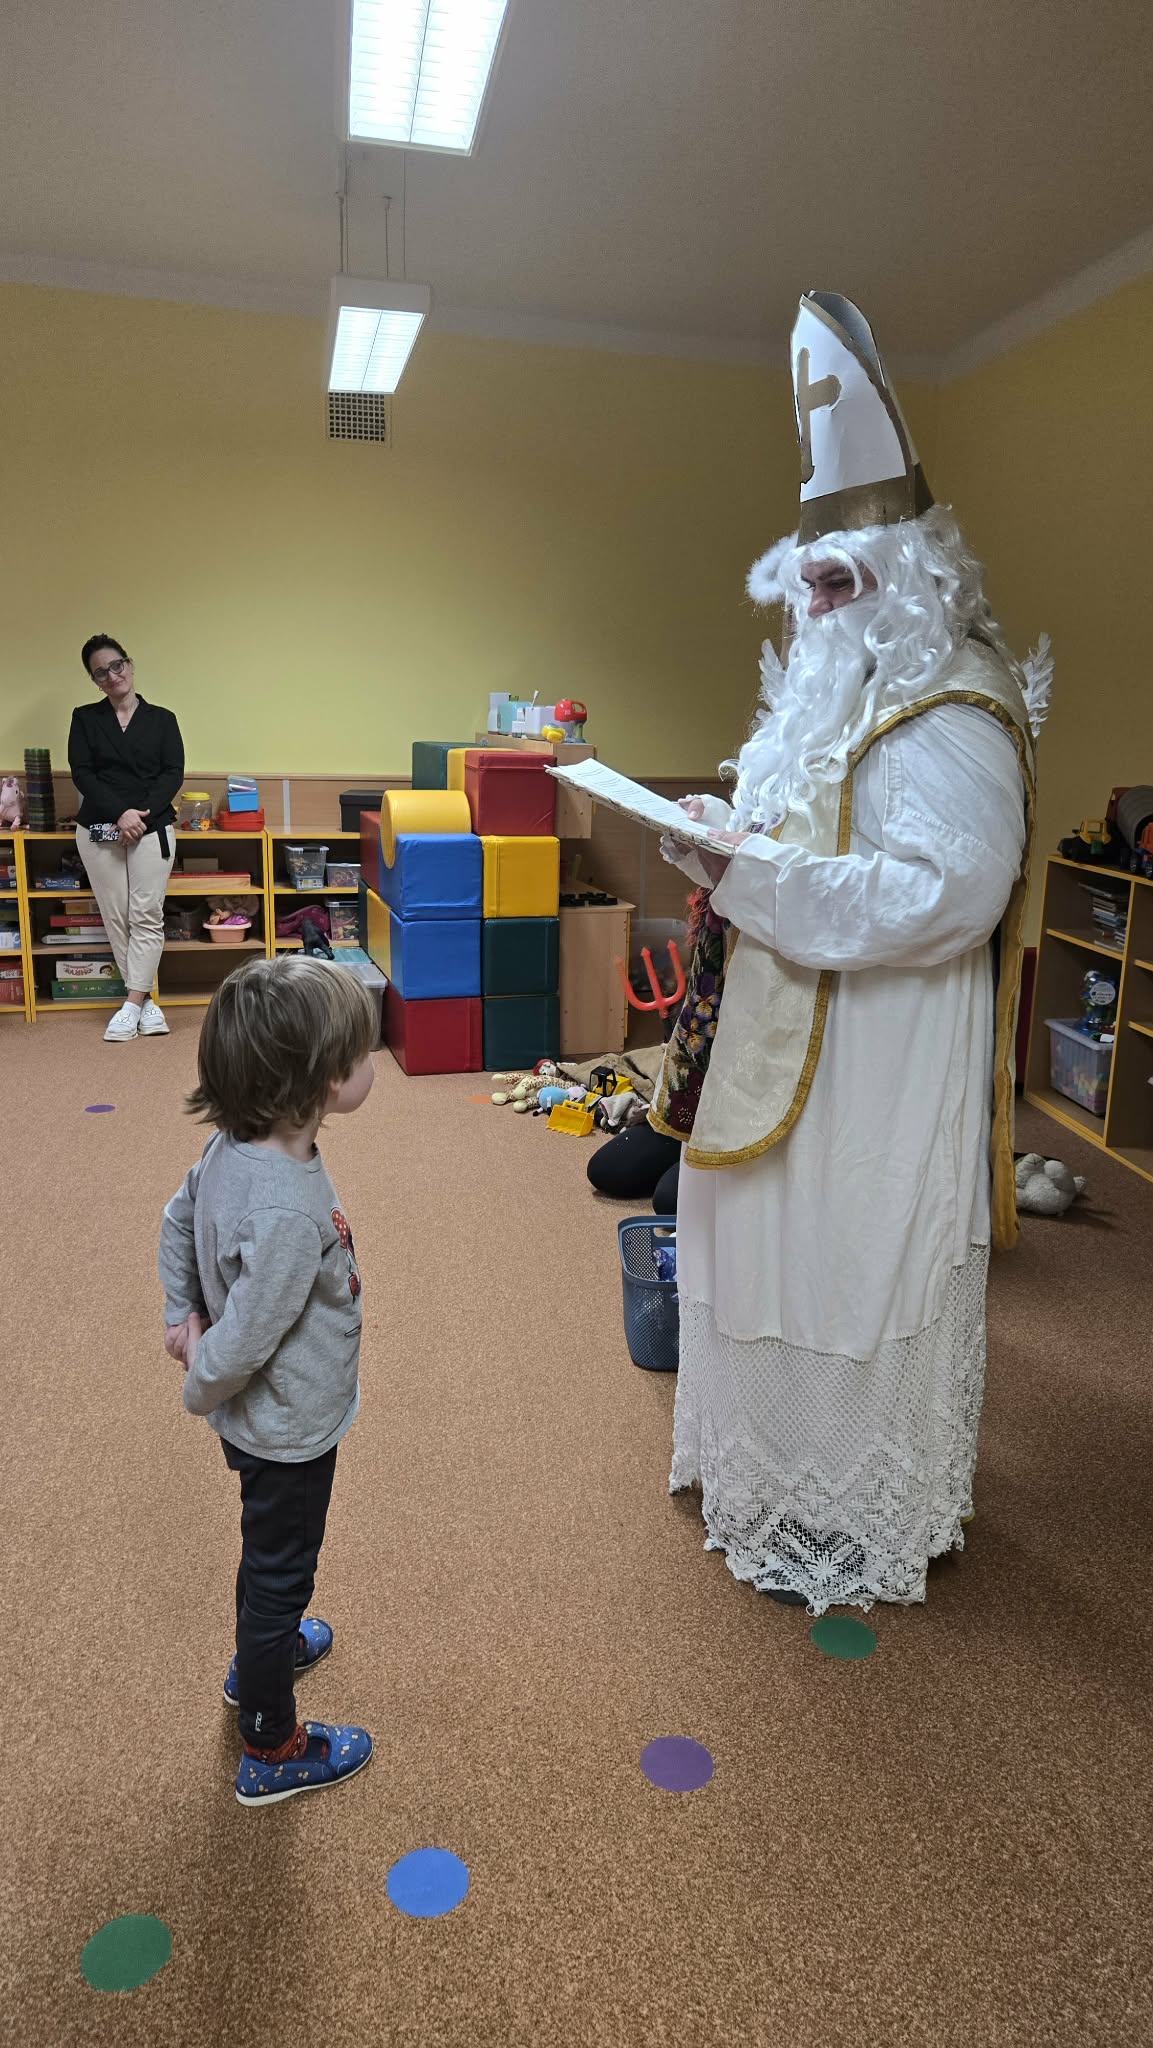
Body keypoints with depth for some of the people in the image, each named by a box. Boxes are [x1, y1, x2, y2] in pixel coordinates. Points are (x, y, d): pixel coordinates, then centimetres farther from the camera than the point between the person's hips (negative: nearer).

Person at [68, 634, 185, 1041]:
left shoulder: (161, 719, 8)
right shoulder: (85, 718, 9)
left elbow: (174, 773, 0)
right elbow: (81, 773, 0)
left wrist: (142, 813, -14)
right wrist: (120, 813, -14)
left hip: (153, 827, -1)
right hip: (98, 829, 1)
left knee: (147, 915, -9)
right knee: (116, 917, 0)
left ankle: (132, 1003, -6)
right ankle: (145, 999, 7)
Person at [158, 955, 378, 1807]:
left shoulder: (233, 1145, -12)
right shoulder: (287, 1211, -39)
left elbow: (178, 1221, 5)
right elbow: (241, 1343, -32)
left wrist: (182, 1313, 5)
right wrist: (200, 1391, -12)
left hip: (264, 1421, 8)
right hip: (291, 1429, -8)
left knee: (269, 1552, 32)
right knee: (280, 1573, 15)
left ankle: (262, 1653, 59)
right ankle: (272, 1752, 39)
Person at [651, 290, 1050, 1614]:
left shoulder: (950, 722, -17)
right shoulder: (831, 699, 14)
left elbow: (947, 895, -28)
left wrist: (756, 878, -28)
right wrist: (730, 838, 6)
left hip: (876, 1076, -10)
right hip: (790, 1054, 10)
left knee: (852, 1281, 3)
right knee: (777, 1259, 19)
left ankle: (854, 1527, 23)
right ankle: (778, 1465, 39)